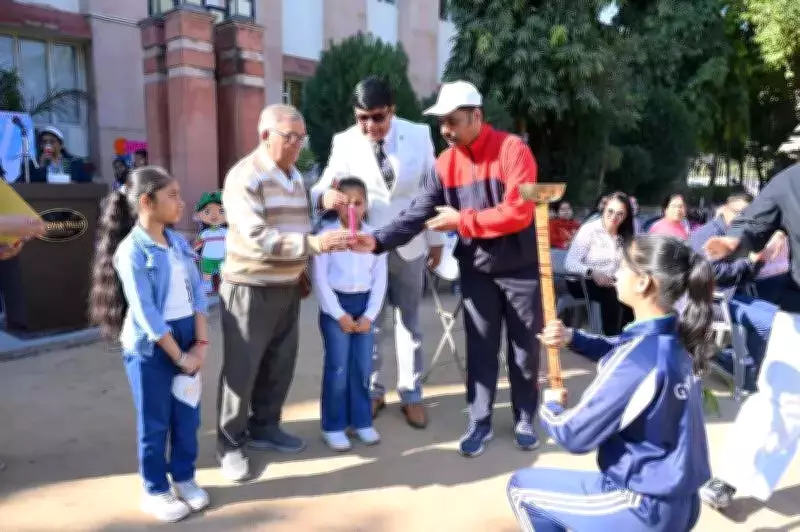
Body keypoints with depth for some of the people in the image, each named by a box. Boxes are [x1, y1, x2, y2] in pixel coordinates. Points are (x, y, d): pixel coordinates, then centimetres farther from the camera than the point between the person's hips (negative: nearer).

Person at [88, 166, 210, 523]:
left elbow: (197, 293, 4)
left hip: (186, 340, 6)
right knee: (154, 422, 8)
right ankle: (155, 490, 25)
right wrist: (179, 357, -15)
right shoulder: (131, 251, -14)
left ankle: (184, 477, 32)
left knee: (188, 416, 14)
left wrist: (201, 343, -5)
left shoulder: (179, 242, 5)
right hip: (149, 348, -6)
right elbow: (146, 314, -17)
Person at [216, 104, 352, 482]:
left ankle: (264, 428, 32)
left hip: (287, 287, 8)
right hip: (250, 289, -7)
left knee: (280, 365, 14)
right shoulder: (244, 177, -17)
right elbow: (257, 237, -28)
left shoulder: (295, 176, 11)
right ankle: (230, 443, 19)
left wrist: (302, 269, 14)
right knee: (241, 369, 3)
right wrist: (316, 243, -35)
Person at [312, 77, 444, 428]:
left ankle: (411, 395, 27)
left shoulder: (419, 135, -6)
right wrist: (324, 195, -38)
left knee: (408, 321, 12)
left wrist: (436, 238, 3)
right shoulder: (345, 143, -8)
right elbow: (327, 182, -12)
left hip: (409, 244, 1)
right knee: (370, 322, 12)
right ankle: (372, 391, 30)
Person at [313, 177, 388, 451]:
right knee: (337, 368, 0)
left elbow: (380, 279, 3)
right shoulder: (326, 234, -7)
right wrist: (339, 314, -11)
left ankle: (362, 421, 22)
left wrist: (369, 315, -5)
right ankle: (333, 426, 13)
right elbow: (320, 279, -9)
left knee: (363, 367, 8)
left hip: (364, 304, 3)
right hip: (335, 305, -3)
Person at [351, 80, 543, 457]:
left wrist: (462, 220, -18)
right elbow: (419, 211, -8)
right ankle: (479, 422, 20)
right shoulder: (446, 163, -1)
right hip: (475, 269, 3)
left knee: (524, 346, 10)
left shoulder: (512, 150, -15)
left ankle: (525, 420, 27)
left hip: (520, 267, -3)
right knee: (480, 347, 8)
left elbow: (518, 212, -22)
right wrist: (380, 240, -22)